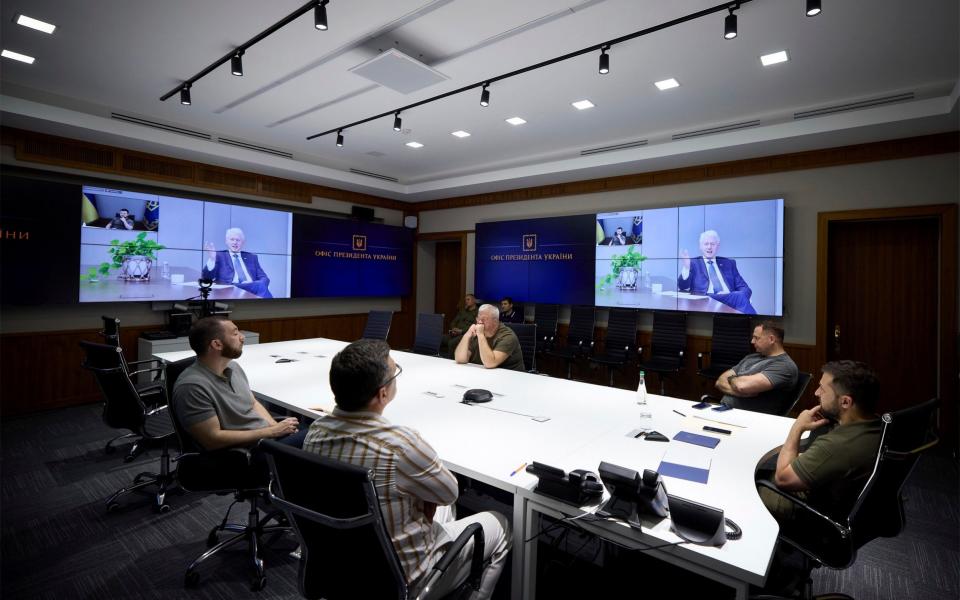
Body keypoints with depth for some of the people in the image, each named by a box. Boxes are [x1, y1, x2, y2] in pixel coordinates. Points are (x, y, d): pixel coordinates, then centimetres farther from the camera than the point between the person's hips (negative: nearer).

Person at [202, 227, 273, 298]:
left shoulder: (251, 257, 25)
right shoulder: (219, 256, 18)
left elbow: (264, 278, 14)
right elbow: (207, 277, 5)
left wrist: (260, 285, -10)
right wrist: (212, 259, -11)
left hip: (253, 288, 3)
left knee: (261, 284, -35)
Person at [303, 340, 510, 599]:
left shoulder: (315, 432, -13)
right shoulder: (400, 444, -36)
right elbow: (449, 492, -16)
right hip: (400, 579, -6)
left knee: (441, 506, 30)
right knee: (498, 525, 15)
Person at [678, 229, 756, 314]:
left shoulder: (729, 263, 23)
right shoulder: (693, 264, 15)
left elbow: (745, 289, 15)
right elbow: (683, 288, 0)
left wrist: (733, 295, -10)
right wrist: (686, 268, -17)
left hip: (731, 300, 4)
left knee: (740, 296, -32)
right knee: (740, 297, -31)